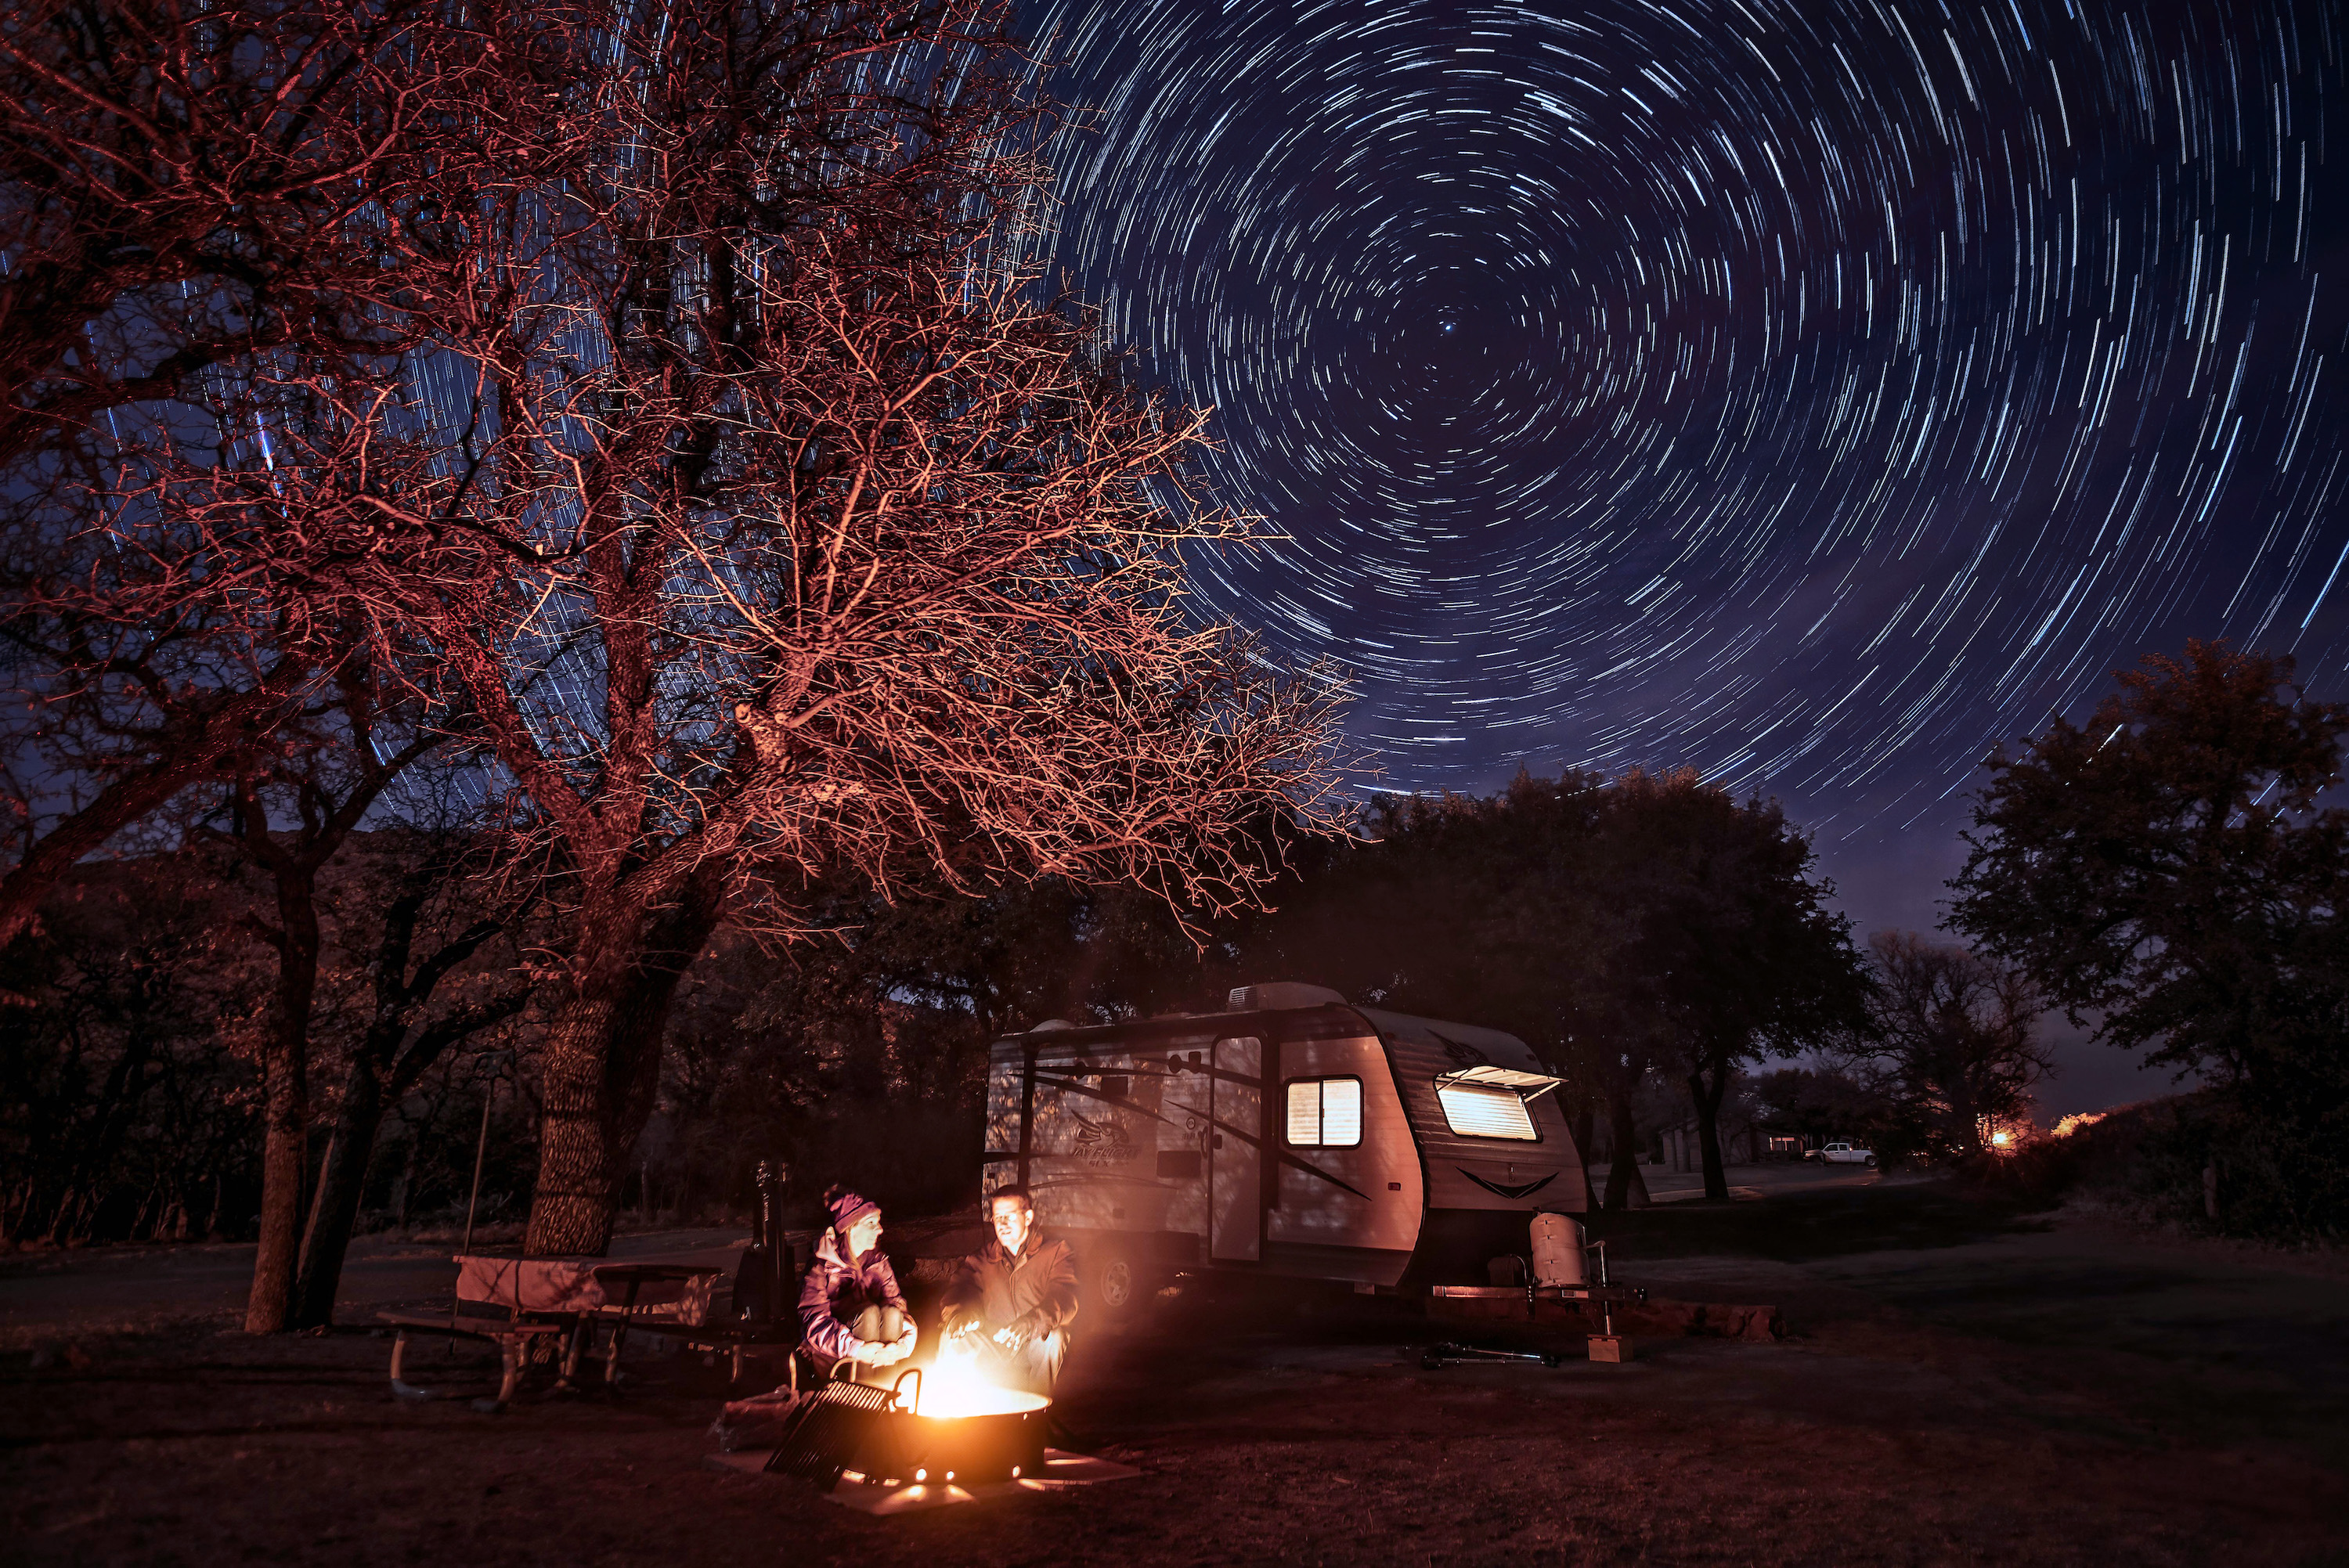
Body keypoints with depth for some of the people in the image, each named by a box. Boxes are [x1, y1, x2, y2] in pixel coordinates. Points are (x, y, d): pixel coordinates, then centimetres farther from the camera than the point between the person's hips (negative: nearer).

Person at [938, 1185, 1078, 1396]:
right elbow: (961, 1286, -1)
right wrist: (960, 1312, -28)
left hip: (1035, 1347, -3)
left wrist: (1031, 1323, -38)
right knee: (954, 1334, -18)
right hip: (994, 1351, 3)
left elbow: (1064, 1298, -16)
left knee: (1052, 1338, -34)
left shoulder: (1056, 1252, 0)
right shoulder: (984, 1257, 14)